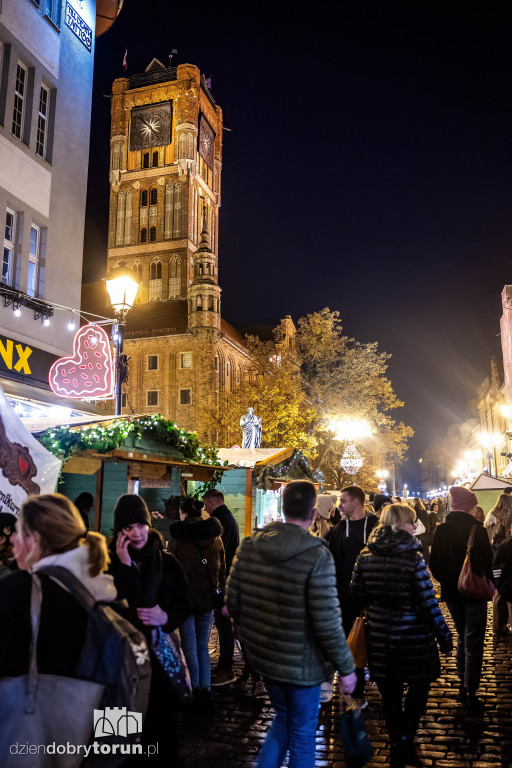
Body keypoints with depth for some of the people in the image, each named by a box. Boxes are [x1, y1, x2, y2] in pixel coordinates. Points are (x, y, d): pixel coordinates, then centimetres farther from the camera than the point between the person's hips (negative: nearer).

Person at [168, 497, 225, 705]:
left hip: (185, 596, -3)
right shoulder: (214, 536, 3)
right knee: (203, 646, 14)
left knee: (189, 646, 8)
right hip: (208, 597, 4)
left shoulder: (177, 536, -8)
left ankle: (195, 688, 11)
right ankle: (205, 689, 13)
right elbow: (222, 568, 7)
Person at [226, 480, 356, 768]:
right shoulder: (317, 555, -23)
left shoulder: (249, 546, -6)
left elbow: (233, 602, 0)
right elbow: (328, 623, -22)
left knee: (284, 718, 28)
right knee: (302, 732, 18)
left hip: (263, 656, 5)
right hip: (301, 663, -5)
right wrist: (346, 668, -9)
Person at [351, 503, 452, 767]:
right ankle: (404, 742, 10)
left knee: (390, 693, 18)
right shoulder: (412, 557, -18)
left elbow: (357, 597, 1)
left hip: (379, 636, 4)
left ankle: (398, 744, 32)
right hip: (412, 636, -4)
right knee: (419, 686, 17)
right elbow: (428, 603, -15)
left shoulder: (365, 556, -5)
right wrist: (444, 637, -5)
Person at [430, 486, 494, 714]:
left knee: (462, 637, 20)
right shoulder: (477, 529, -17)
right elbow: (486, 561, -14)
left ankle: (463, 686, 25)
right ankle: (471, 693, 6)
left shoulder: (441, 530, -2)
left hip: (451, 593, 5)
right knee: (473, 643, 4)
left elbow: (434, 564, 1)